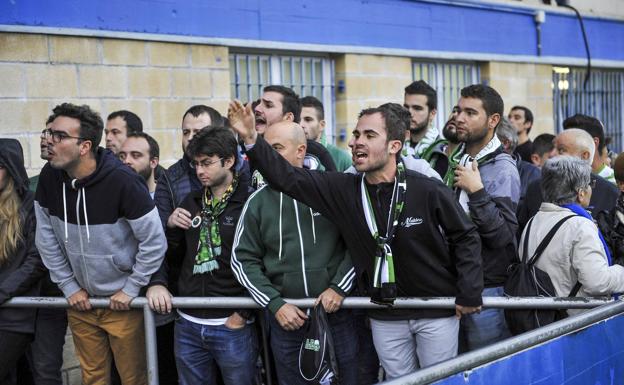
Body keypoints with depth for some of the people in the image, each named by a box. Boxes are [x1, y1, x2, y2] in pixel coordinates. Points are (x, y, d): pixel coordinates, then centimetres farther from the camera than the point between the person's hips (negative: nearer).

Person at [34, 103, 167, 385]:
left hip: (121, 300, -4)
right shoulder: (50, 177, -7)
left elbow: (154, 241, -18)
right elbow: (46, 238, 2)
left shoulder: (122, 181, -23)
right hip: (79, 300, 5)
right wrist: (68, 286, 0)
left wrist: (131, 289, -13)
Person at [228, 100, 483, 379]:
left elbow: (465, 238, -6)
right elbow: (287, 178, -8)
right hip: (385, 317, 4)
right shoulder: (344, 189, -6)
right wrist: (251, 139, -19)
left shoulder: (429, 191, -17)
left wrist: (469, 294, -9)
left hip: (436, 313, -3)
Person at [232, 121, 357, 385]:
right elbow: (243, 259, 3)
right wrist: (275, 304, -7)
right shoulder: (258, 202, 2)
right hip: (285, 318, 2)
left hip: (337, 312, -1)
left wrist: (340, 287, -9)